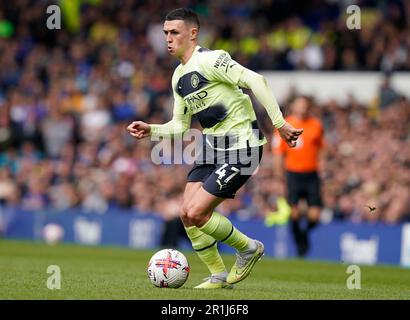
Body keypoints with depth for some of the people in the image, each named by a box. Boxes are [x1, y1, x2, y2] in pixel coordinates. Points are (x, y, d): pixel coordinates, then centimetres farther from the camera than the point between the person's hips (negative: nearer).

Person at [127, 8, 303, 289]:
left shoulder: (209, 60, -16)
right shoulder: (179, 77, 13)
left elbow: (256, 81, -23)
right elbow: (180, 126, 19)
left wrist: (279, 123, -25)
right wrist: (150, 130, 2)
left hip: (241, 148, -9)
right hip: (212, 146, 9)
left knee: (196, 213, -14)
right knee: (187, 214, 2)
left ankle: (249, 248, 9)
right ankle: (219, 276, 15)